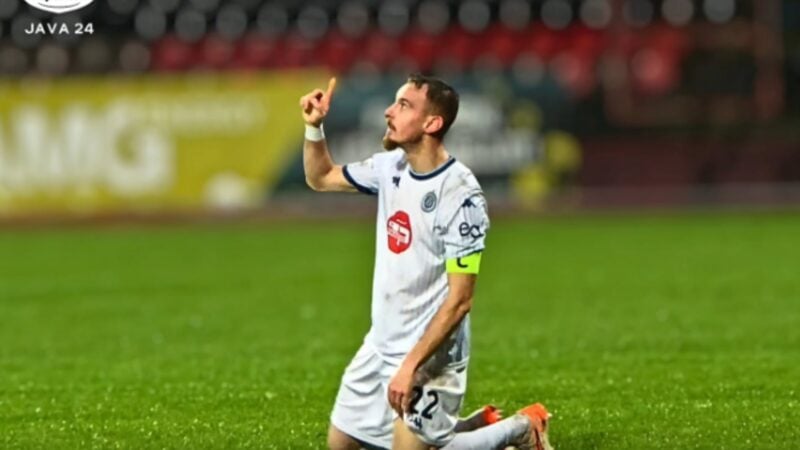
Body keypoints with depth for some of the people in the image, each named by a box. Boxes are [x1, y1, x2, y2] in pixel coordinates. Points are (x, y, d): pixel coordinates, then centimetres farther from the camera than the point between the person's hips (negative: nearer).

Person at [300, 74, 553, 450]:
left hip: (429, 355, -8)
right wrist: (313, 126, -2)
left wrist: (411, 366, -24)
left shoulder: (460, 197, -22)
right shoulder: (391, 166, -1)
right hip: (380, 345, 8)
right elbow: (321, 179, 16)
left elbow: (459, 301, -22)